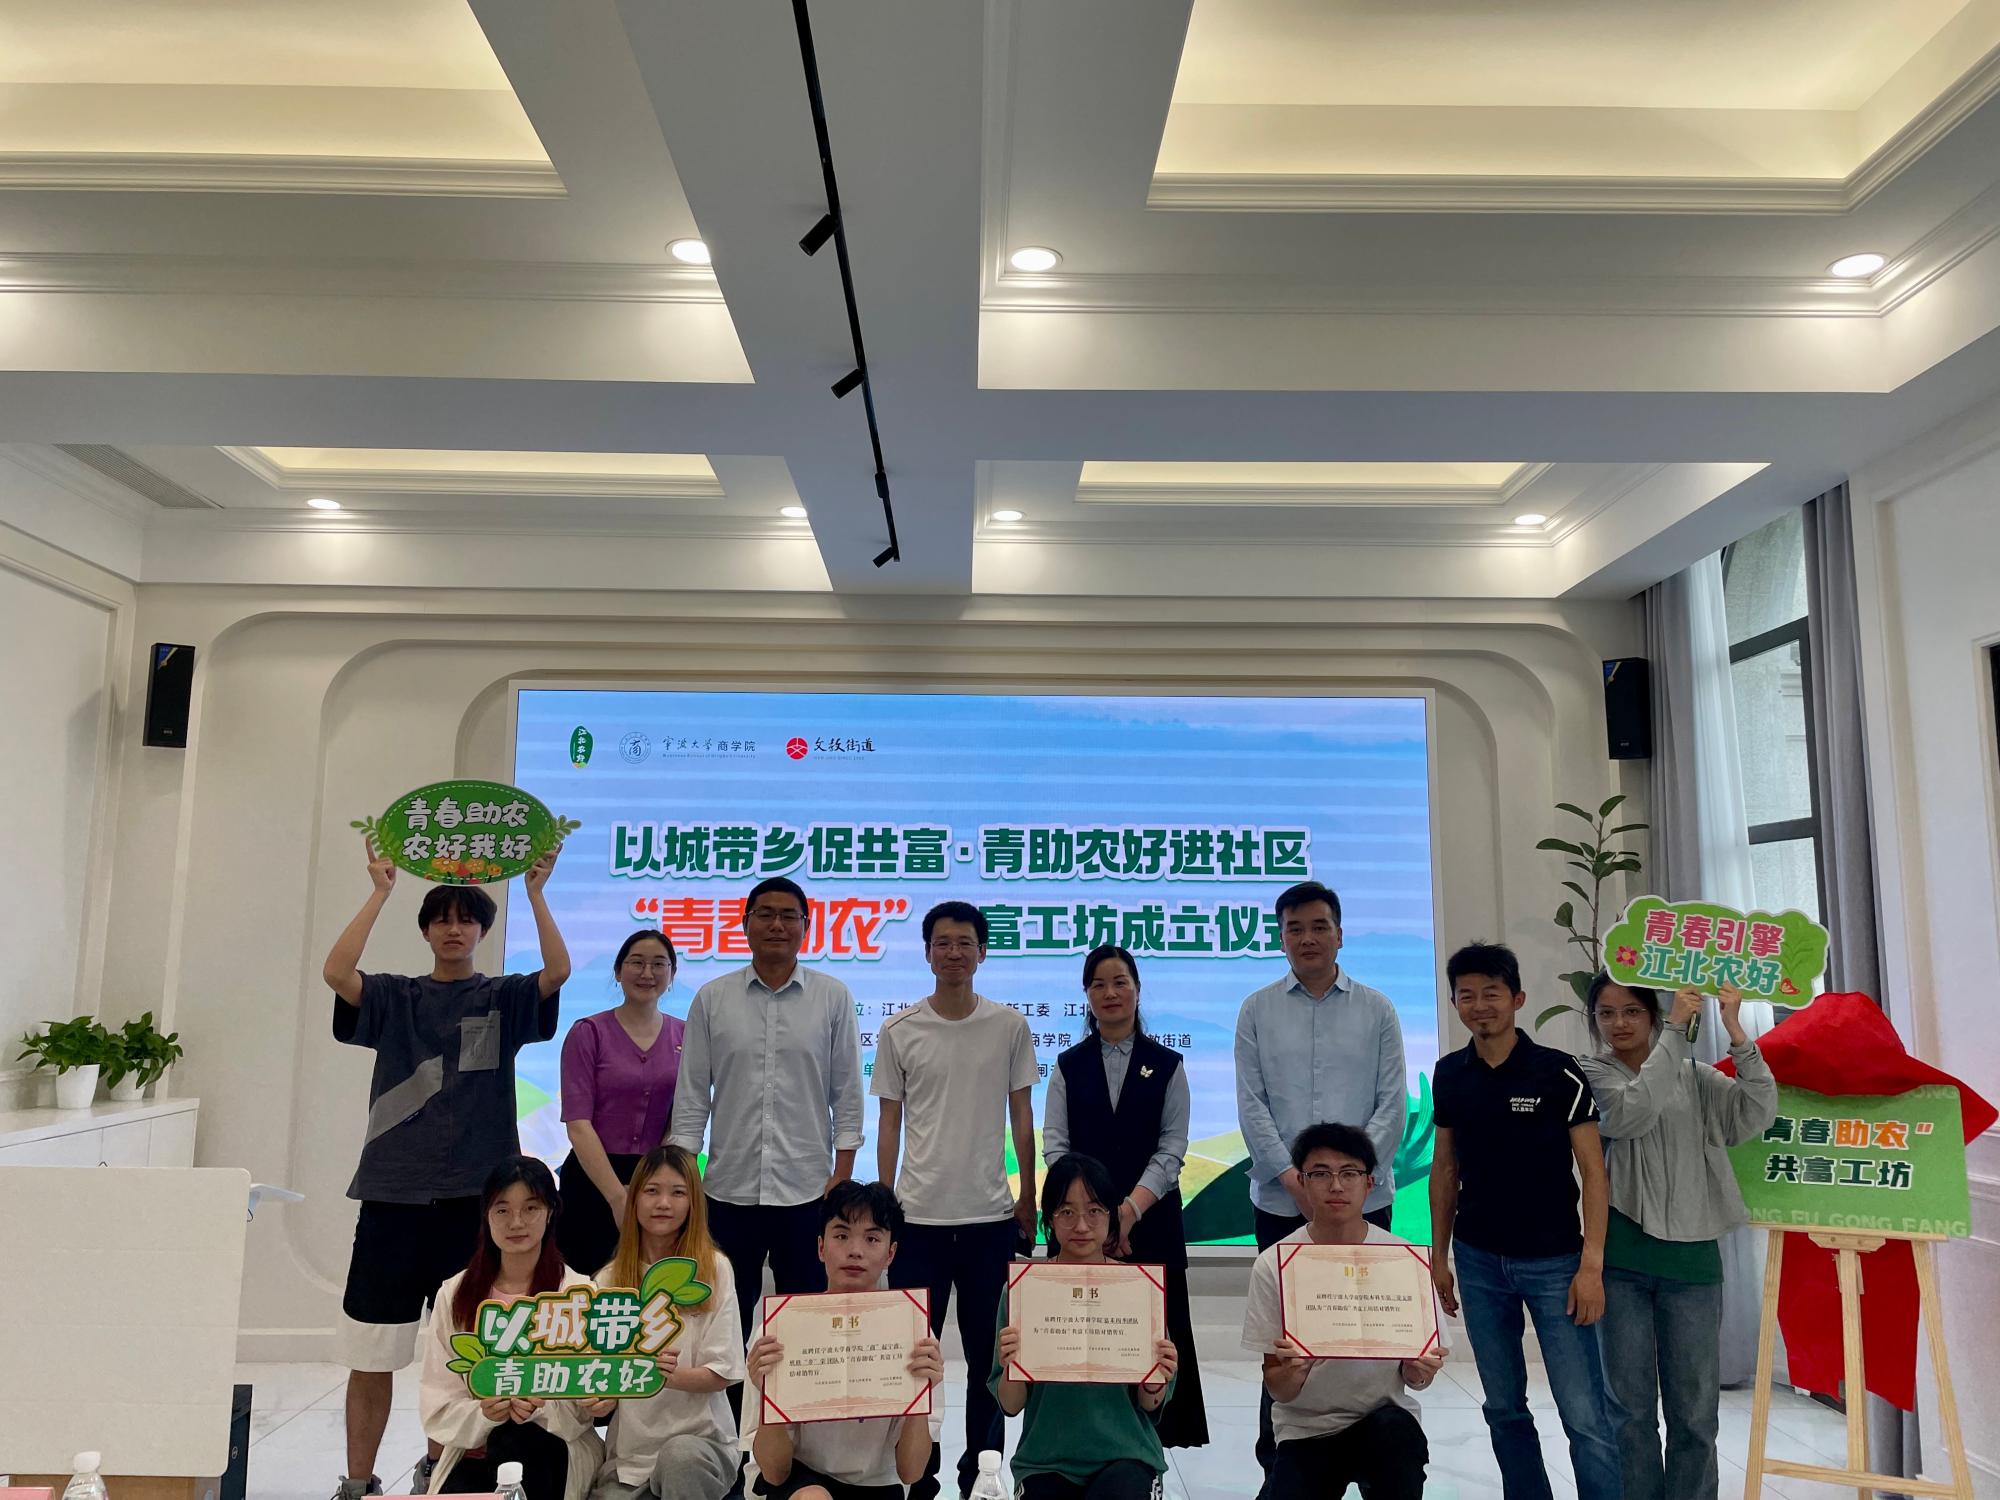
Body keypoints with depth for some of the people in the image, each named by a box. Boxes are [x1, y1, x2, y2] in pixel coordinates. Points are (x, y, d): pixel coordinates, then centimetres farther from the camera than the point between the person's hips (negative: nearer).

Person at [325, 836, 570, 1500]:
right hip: (395, 1189, 0)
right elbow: (336, 971, -12)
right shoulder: (395, 998, 7)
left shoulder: (503, 999, 5)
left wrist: (535, 891, -15)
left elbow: (557, 971, -14)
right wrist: (380, 890, -12)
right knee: (372, 1348, 3)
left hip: (476, 1193, 0)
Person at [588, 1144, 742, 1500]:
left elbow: (721, 1374, -5)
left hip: (699, 1435, -2)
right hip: (629, 1447, 2)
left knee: (680, 1455, -32)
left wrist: (669, 1374, -23)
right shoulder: (610, 1278, 7)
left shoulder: (714, 1269, -1)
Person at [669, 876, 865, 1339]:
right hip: (730, 1188, 1)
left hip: (808, 1190, -1)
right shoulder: (712, 999, 4)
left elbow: (847, 1093, 3)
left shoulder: (833, 998, 2)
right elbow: (692, 1094, 5)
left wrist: (843, 1175, -3)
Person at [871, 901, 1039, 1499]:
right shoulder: (898, 1031, -1)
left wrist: (1028, 1197, 4)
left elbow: (1022, 1118, 6)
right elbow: (889, 1124, 4)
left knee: (987, 1353, 11)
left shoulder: (1010, 1027, 0)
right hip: (918, 1216, 0)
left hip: (990, 1215, 1)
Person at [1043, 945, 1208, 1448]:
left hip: (1151, 1221, -1)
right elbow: (1055, 1145, 1)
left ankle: (1155, 1437, 11)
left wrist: (1131, 1207, -14)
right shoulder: (1069, 1065, 8)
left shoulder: (1166, 1065, 5)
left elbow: (1172, 1146, -1)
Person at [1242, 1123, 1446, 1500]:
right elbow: (1277, 1389, -5)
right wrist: (1294, 1370, -28)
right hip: (1305, 1429, 0)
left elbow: (1413, 1378, 2)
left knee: (1393, 1431, -32)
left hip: (1384, 1416, 0)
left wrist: (1420, 1371, -21)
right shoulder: (1273, 1264, -9)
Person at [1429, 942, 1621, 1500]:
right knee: (1504, 1408, 13)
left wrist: (1591, 1265, -12)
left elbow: (1593, 1171, -7)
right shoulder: (1450, 1075, 3)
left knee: (1584, 1414, -4)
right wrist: (1439, 1255, 9)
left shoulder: (1558, 1071, -9)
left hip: (1553, 1261, -4)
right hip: (1478, 1262, 4)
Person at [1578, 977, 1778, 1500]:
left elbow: (1758, 1113, -5)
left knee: (1695, 1408, 7)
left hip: (1691, 1255, 2)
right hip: (1620, 1258, -2)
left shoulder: (1694, 1076, 9)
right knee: (1630, 1404, 6)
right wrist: (1675, 1030, -17)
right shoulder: (1591, 1074, 1)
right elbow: (1632, 1112, -18)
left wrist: (1735, 1032, -14)